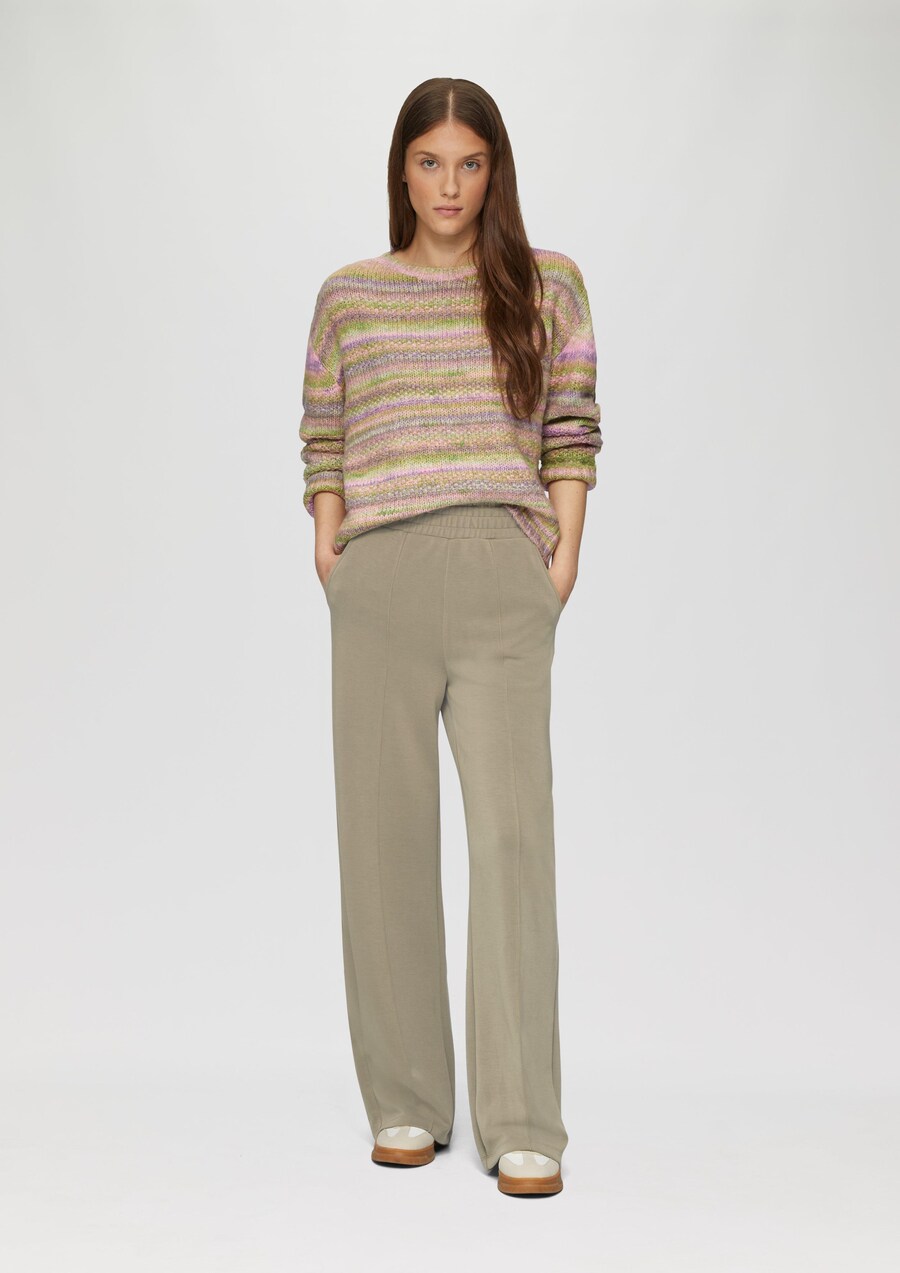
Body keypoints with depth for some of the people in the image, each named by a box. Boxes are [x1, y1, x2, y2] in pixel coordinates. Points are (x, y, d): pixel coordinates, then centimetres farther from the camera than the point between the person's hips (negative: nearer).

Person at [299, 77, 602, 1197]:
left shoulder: (548, 285, 12)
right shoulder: (348, 295, 15)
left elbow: (572, 431, 9)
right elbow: (323, 439, 15)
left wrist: (566, 550, -2)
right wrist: (327, 551, 1)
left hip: (502, 576, -2)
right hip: (378, 585, 2)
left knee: (512, 832, -8)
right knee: (385, 836, 4)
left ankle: (522, 1125, -3)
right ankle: (405, 1104, 15)